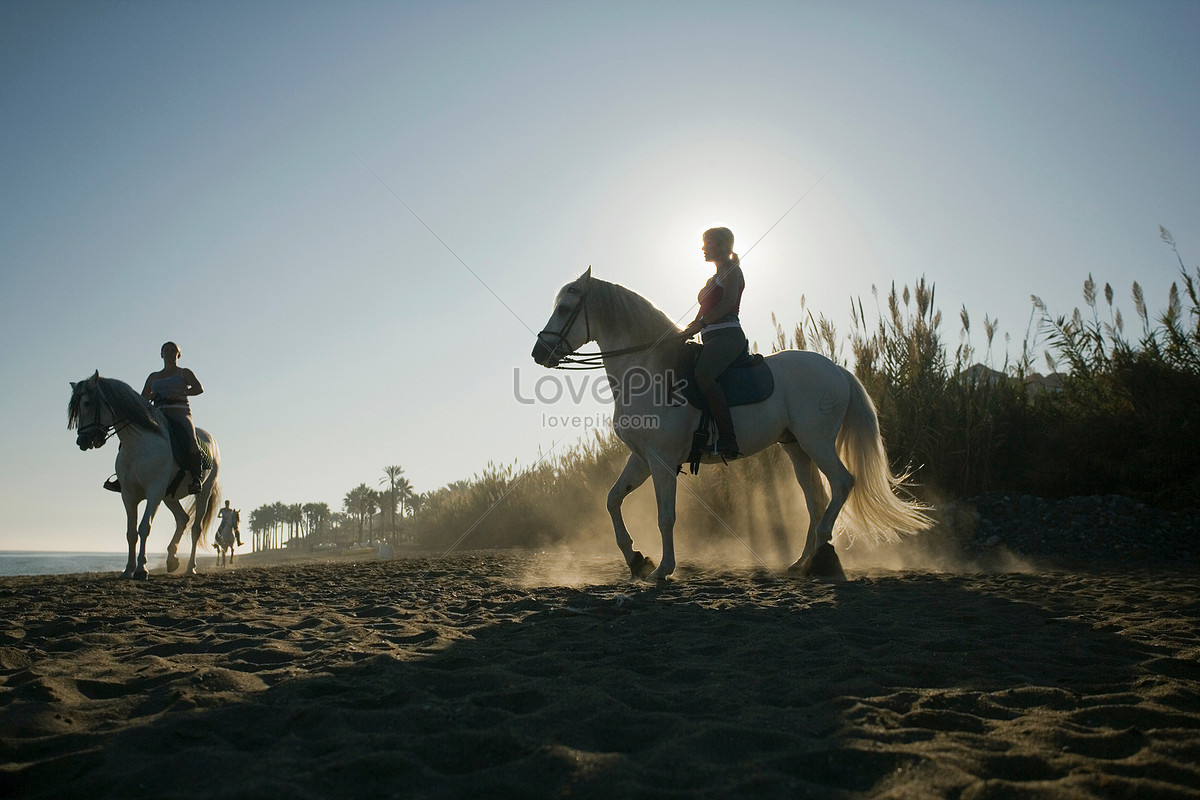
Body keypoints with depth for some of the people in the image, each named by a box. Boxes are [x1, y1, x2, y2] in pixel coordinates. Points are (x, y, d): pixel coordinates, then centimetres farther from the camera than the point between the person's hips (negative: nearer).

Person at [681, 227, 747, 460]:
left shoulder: (731, 270, 3)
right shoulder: (714, 279, 29)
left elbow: (728, 302, -14)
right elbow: (703, 313, 26)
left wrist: (700, 325, -22)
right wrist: (687, 331, 8)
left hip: (728, 335, -10)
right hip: (712, 339, 10)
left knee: (703, 375, -35)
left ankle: (728, 440, -39)